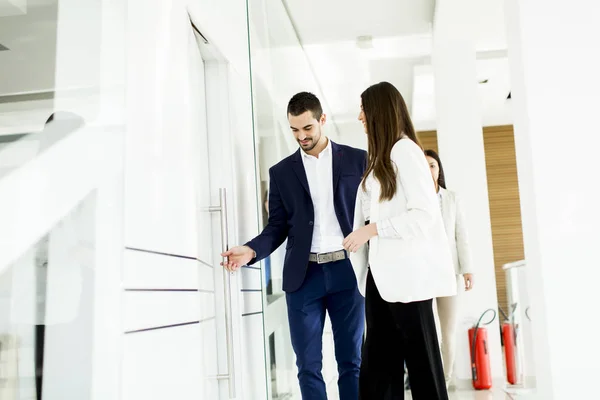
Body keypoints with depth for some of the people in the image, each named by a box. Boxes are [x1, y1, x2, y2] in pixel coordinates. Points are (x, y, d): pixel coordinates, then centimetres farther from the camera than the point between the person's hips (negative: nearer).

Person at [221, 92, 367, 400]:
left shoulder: (357, 160, 5)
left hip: (347, 270, -1)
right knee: (308, 365, 5)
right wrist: (251, 250, -11)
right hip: (303, 275, 1)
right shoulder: (281, 172, 10)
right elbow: (278, 226, 8)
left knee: (352, 361, 7)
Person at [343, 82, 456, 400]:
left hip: (407, 272, -9)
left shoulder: (404, 150, -8)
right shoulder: (381, 157, 20)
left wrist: (372, 229, -17)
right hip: (383, 273, 9)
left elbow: (425, 213, -17)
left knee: (420, 357, 1)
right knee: (377, 362, 7)